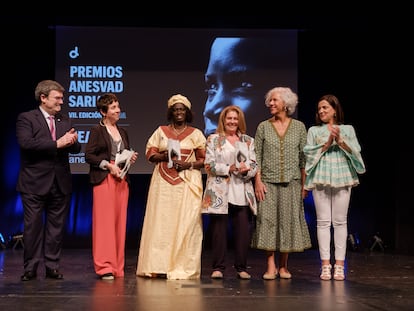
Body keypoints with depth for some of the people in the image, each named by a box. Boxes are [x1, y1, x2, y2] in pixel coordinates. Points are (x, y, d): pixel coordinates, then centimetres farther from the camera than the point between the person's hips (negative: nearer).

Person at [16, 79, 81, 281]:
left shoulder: (65, 120, 15)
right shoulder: (26, 118, -2)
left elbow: (75, 149, 10)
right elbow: (26, 143, -19)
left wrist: (73, 141, -14)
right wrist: (56, 144, -21)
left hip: (60, 183, 5)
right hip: (35, 183, -4)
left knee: (56, 226, 7)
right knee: (32, 226, 1)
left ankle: (52, 267, 16)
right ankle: (30, 268, 11)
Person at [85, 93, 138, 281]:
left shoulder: (123, 132, 19)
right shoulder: (97, 131, 0)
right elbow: (88, 155, -6)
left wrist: (132, 158, 5)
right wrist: (108, 165, -14)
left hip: (122, 180, 6)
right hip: (104, 180, -6)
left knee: (120, 222, 5)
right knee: (104, 221, -7)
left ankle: (117, 267, 11)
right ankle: (104, 267, -3)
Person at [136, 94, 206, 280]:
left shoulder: (196, 134, 9)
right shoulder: (161, 131, 13)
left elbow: (205, 159, 6)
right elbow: (150, 153, 8)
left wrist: (188, 164, -11)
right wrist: (165, 156, -11)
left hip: (188, 184, -1)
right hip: (163, 183, 1)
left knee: (185, 224, -6)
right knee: (160, 222, -4)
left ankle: (183, 268, -1)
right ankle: (159, 266, 0)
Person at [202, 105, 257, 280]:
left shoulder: (248, 141, 16)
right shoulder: (213, 139, 8)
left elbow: (255, 165, 10)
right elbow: (209, 164, -2)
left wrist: (246, 170, -12)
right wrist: (229, 168, -13)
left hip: (242, 193, 2)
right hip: (219, 192, -2)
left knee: (243, 230, -1)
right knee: (219, 230, -1)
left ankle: (241, 267, 9)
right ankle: (218, 267, 8)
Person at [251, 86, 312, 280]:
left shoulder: (299, 127, 5)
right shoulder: (263, 127, 5)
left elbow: (304, 157, 5)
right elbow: (257, 156, 2)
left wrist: (304, 183, 1)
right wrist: (258, 181, -7)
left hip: (291, 182, 0)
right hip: (268, 182, 0)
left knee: (288, 220, 2)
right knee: (268, 220, -5)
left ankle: (283, 266, 13)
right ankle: (271, 266, 1)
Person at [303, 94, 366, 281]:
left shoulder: (348, 129, 13)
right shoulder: (314, 130, 13)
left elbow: (355, 152, 5)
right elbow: (309, 152, 2)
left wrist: (340, 141, -8)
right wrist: (327, 143, -7)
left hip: (342, 178, 0)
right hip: (321, 179, 0)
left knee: (340, 221, -1)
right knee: (323, 221, -2)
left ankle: (339, 265, 2)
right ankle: (325, 264, 0)